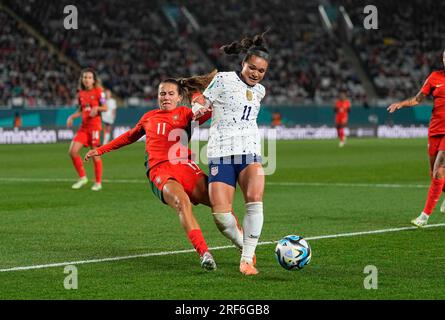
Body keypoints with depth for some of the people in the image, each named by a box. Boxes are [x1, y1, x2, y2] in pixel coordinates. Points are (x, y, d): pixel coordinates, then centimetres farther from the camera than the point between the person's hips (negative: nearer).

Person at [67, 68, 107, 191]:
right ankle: (82, 177, 9)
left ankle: (98, 182, 10)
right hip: (83, 126, 5)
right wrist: (71, 117, 5)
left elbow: (105, 108, -5)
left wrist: (97, 108, -24)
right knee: (73, 151, -6)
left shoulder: (98, 92, -5)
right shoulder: (81, 94, 11)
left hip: (94, 125, -5)